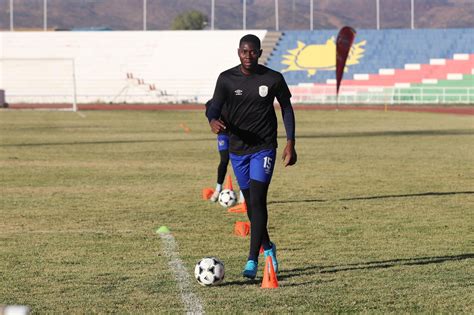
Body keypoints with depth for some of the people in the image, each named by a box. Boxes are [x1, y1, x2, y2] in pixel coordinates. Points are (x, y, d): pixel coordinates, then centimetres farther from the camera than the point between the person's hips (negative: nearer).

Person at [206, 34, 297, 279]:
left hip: (264, 148, -3)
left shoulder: (273, 79, -5)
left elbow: (286, 108, 6)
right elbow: (214, 107, -9)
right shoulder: (226, 79, -4)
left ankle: (252, 261, -14)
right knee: (250, 202, 12)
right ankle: (267, 247, 35)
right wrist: (213, 121, -34)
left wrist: (290, 143, 1)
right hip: (237, 148, 3)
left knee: (257, 200, -14)